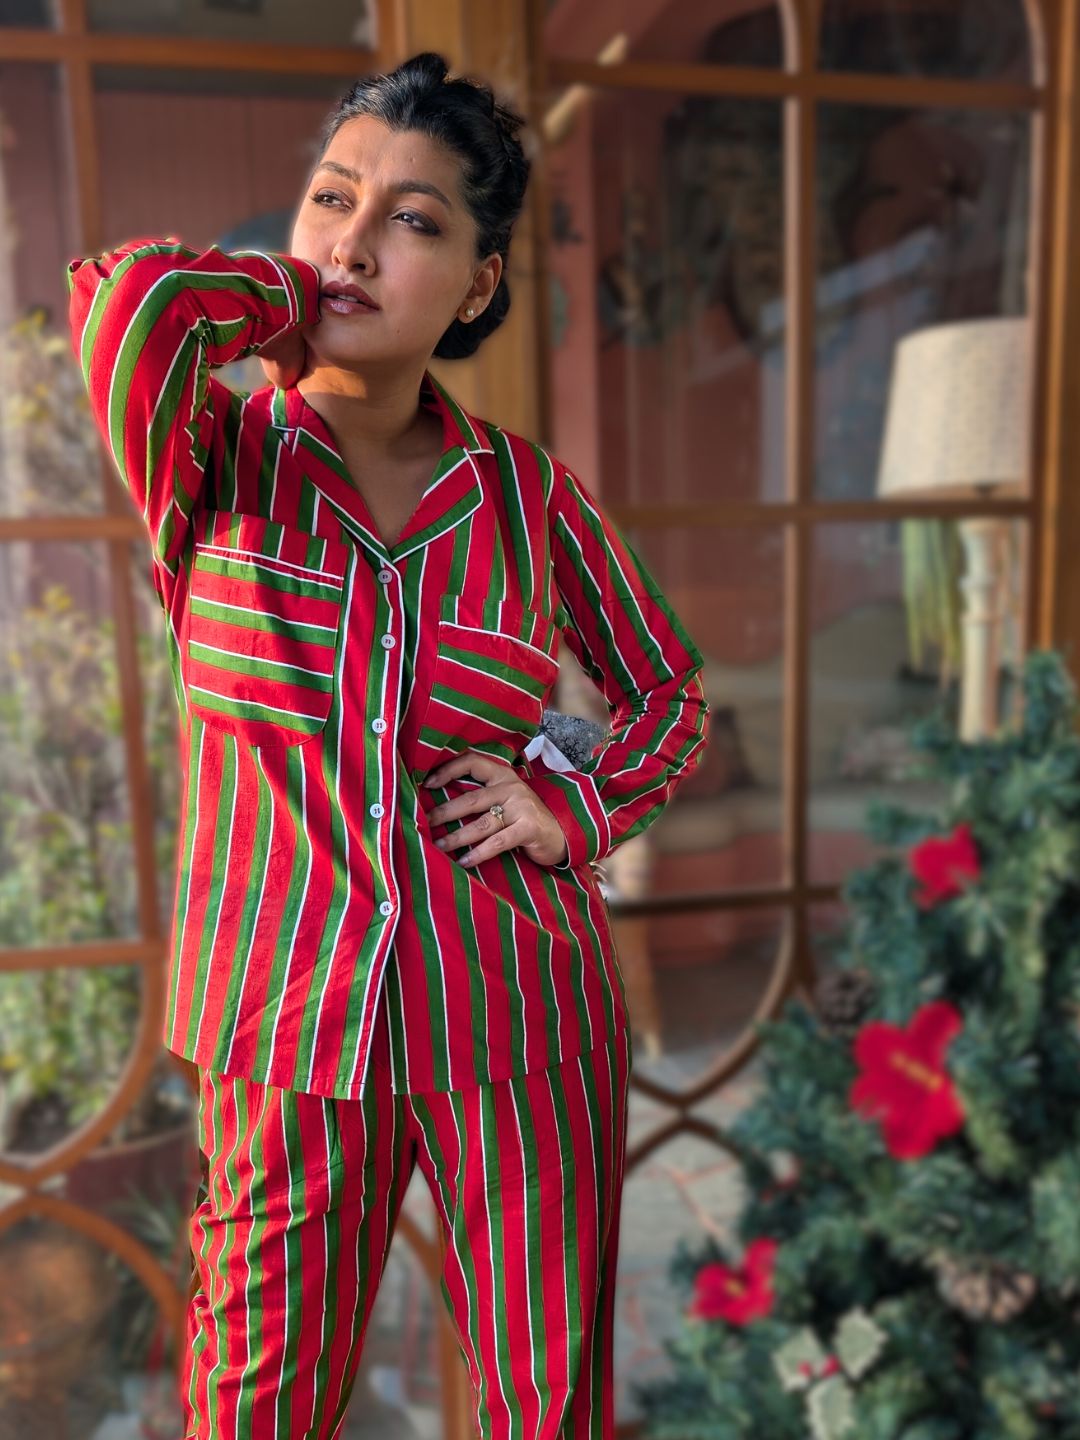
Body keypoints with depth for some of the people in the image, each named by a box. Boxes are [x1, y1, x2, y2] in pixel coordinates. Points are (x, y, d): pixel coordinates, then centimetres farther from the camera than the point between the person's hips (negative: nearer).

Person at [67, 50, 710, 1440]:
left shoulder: (528, 489, -1)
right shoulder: (214, 460, -4)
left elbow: (670, 688, 11)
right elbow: (128, 297, -27)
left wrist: (578, 803, -6)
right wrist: (300, 300, -8)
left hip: (521, 1019, 1)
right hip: (290, 1022, 0)